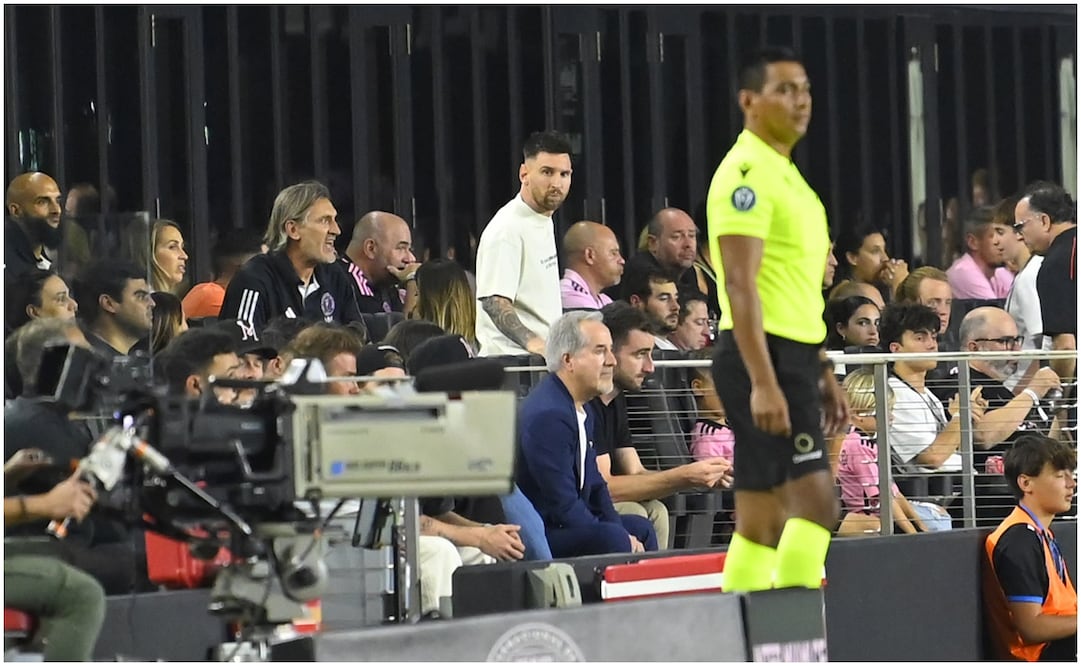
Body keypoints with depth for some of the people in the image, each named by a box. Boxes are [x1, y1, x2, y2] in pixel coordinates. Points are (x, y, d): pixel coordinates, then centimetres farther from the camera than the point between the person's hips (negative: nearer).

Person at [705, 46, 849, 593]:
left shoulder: (787, 175, 19)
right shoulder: (747, 173, -12)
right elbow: (741, 285, -19)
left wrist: (822, 374, 23)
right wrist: (763, 382, -25)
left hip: (791, 358, 10)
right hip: (762, 358, -10)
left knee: (763, 519, 8)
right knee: (815, 500, -15)